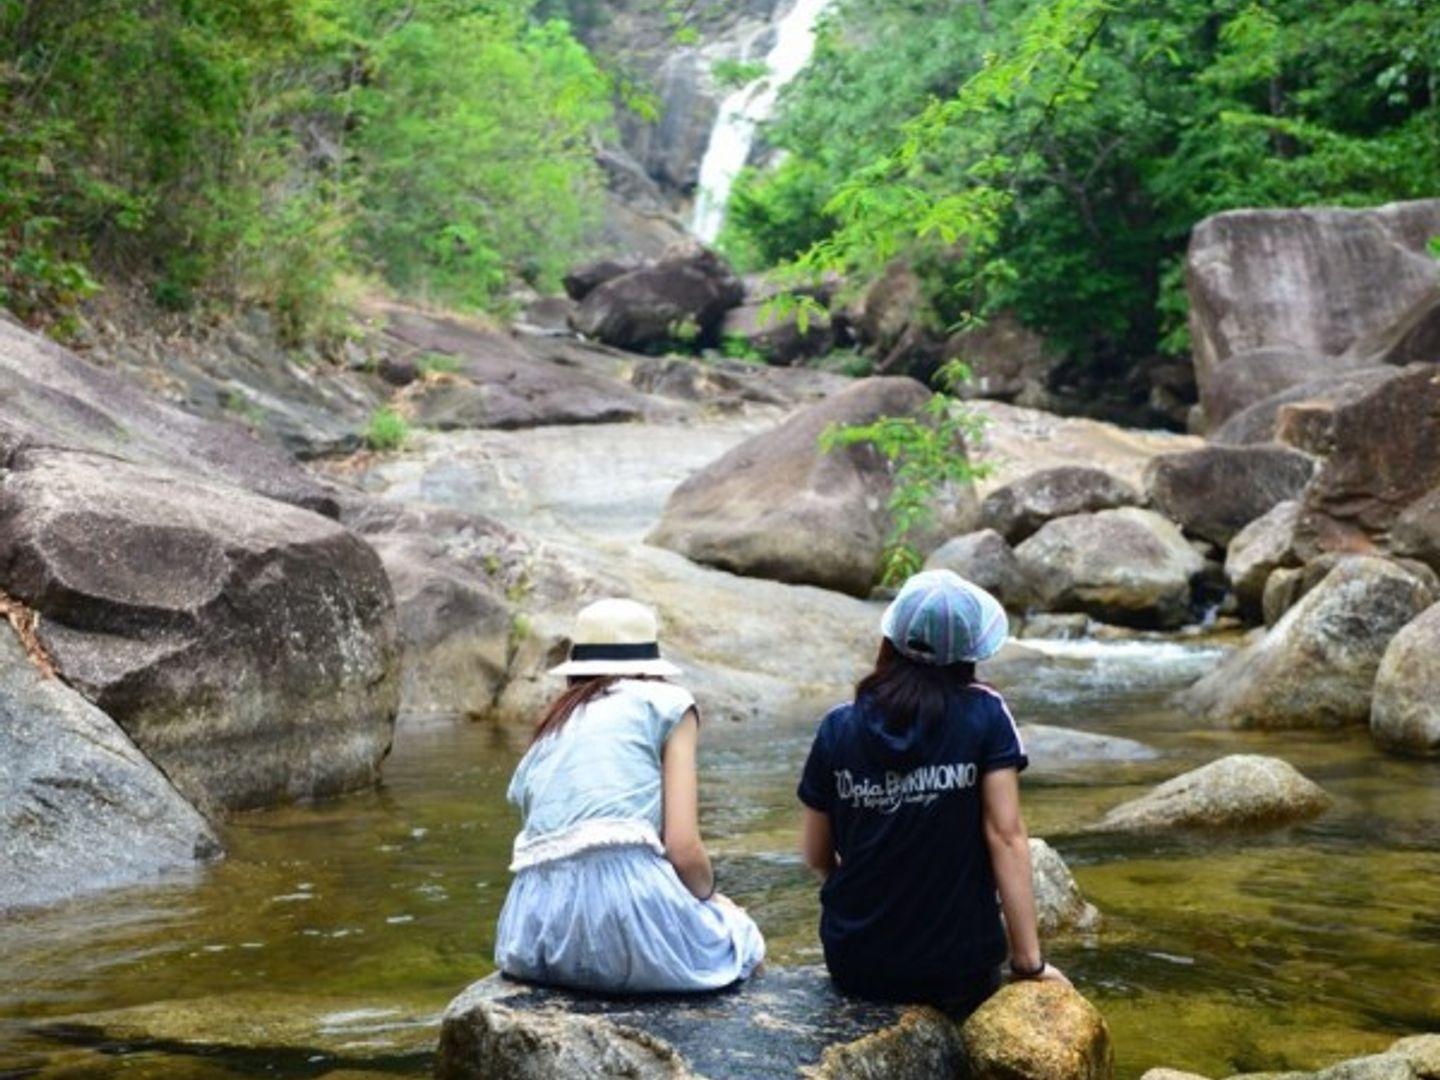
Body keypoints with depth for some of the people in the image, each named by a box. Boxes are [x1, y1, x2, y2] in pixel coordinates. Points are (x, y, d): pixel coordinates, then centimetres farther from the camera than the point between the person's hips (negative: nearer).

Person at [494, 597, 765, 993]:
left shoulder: (546, 732, 26)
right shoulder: (666, 702, 10)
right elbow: (683, 848, 0)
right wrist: (710, 898, 21)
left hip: (537, 933, 5)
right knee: (742, 938, 27)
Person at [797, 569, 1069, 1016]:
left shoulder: (837, 728, -3)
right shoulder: (985, 716, -9)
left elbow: (816, 856, 4)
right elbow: (1006, 836, -12)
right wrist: (1029, 961, -9)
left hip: (854, 964, 1)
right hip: (958, 965, -1)